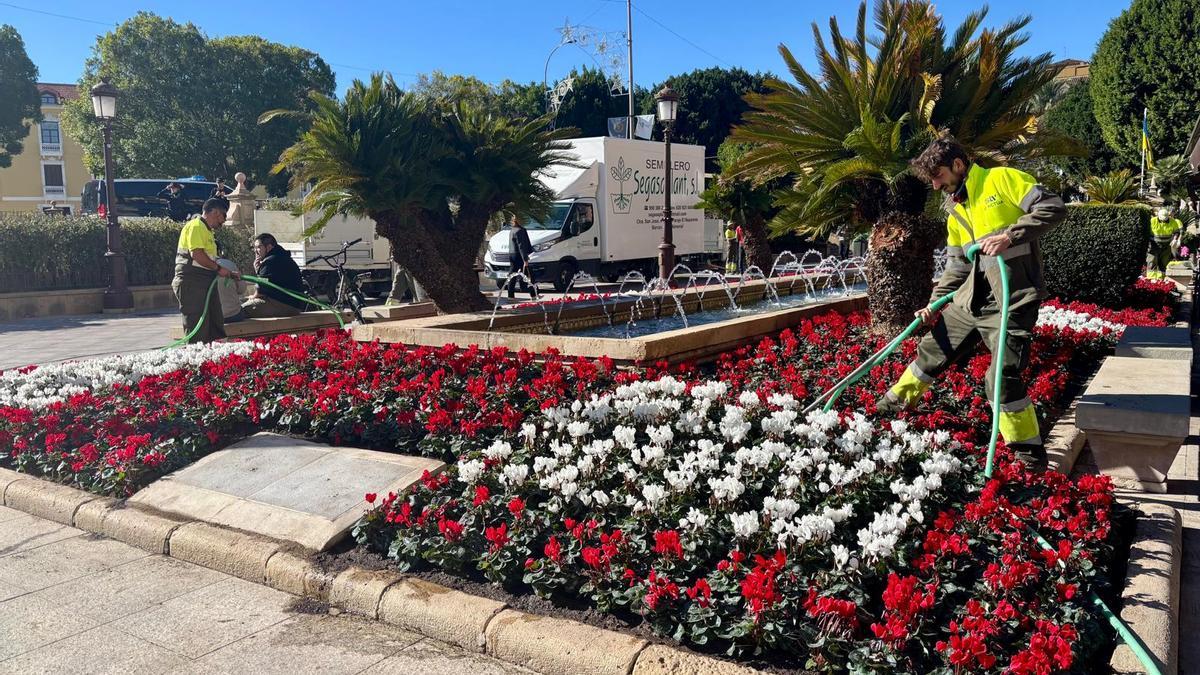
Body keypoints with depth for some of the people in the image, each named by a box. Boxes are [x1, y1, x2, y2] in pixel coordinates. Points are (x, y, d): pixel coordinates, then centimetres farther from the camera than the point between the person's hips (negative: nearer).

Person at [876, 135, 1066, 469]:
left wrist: (1009, 235, -24)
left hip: (1011, 301, -8)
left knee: (1003, 376, -14)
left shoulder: (1002, 179, -6)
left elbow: (1053, 207, -15)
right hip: (970, 300, 8)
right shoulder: (955, 210, 17)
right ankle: (894, 404, 39)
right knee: (931, 351, 17)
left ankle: (1030, 453, 3)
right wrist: (934, 303, 12)